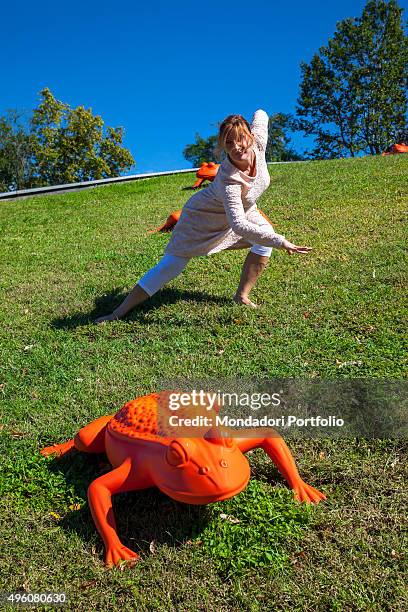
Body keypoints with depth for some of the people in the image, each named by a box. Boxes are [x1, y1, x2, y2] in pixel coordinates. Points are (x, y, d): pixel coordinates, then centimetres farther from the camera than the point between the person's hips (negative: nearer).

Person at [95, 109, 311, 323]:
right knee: (171, 265, -9)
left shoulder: (259, 142, -24)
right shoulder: (228, 180, -43)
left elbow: (260, 114, -2)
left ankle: (242, 295, 4)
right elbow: (238, 225, -48)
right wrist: (281, 242, -48)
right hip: (203, 216, -7)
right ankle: (119, 311, -1)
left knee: (266, 239, -11)